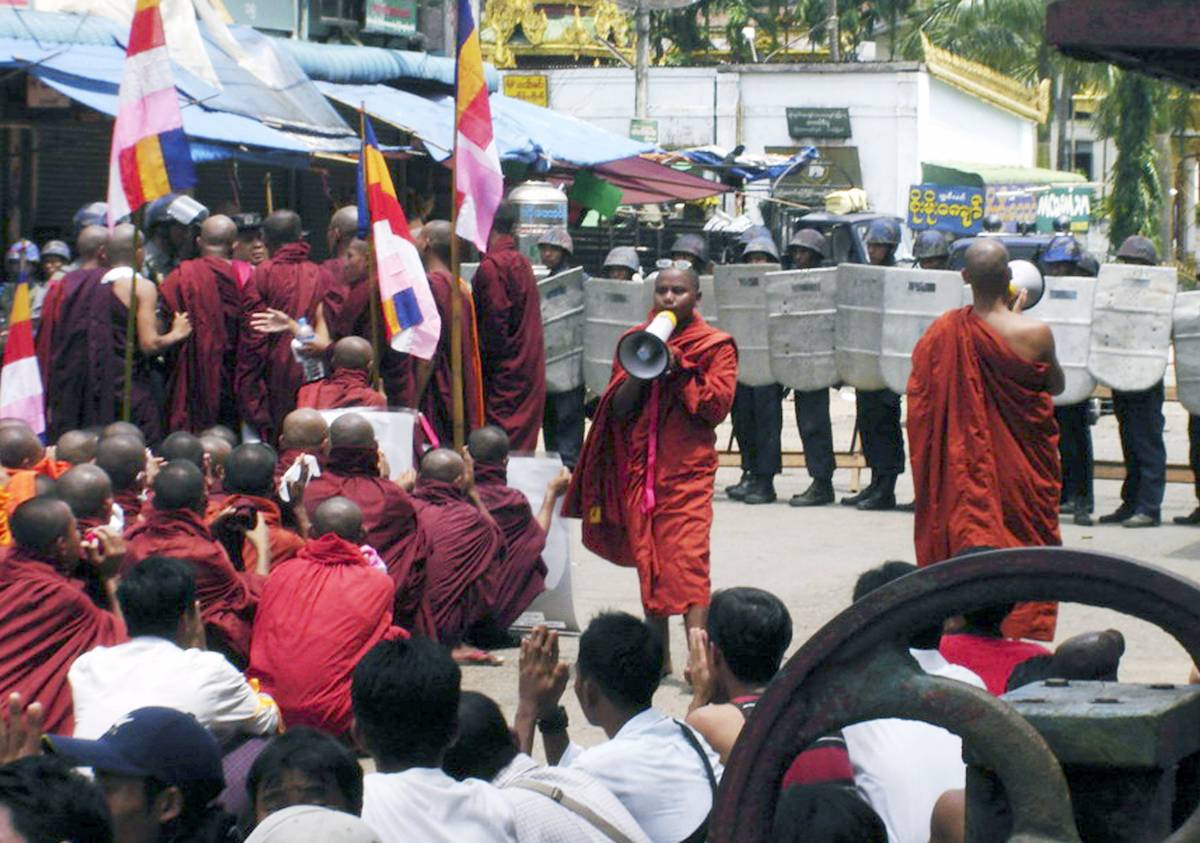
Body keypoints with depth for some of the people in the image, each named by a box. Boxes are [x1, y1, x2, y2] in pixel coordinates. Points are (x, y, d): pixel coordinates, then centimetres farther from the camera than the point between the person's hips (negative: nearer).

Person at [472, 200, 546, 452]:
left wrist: (483, 363, -11)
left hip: (504, 374, -9)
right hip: (530, 371, 9)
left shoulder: (491, 266, -14)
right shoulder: (522, 263, 12)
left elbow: (494, 324, -18)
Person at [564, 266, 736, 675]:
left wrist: (677, 369, -13)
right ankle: (659, 654, 15)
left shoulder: (715, 345, 3)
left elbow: (718, 404, -7)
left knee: (687, 558, -15)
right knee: (648, 560, 7)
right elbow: (618, 408, 7)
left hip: (688, 470, -4)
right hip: (639, 468, 4)